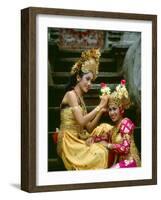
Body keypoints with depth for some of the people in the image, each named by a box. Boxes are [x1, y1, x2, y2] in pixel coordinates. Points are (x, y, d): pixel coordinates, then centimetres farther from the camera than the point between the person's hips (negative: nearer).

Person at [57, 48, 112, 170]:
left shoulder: (80, 98, 19)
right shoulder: (71, 94, -6)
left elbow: (89, 128, 12)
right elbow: (81, 121, -18)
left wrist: (101, 111, 1)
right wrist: (99, 106, -12)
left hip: (79, 141, 8)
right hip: (69, 142, -8)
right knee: (100, 153, -25)